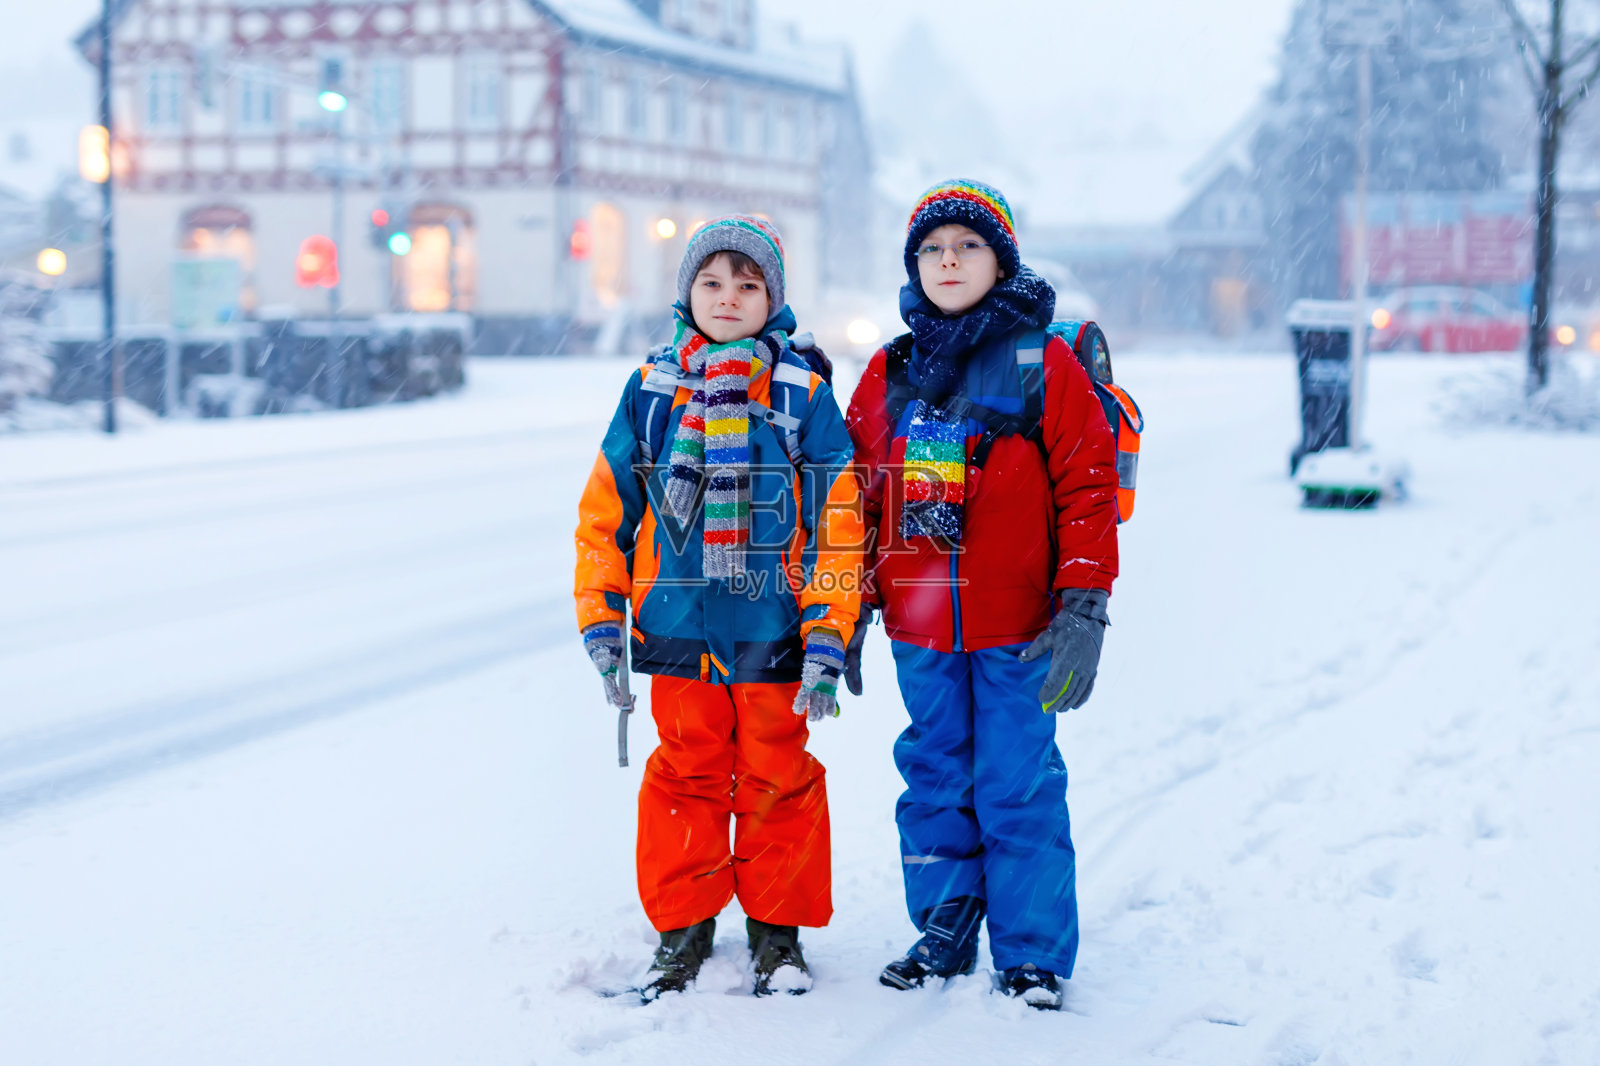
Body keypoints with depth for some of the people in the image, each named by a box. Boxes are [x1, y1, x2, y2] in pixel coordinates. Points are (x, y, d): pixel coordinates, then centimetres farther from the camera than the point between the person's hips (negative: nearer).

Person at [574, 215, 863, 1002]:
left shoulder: (803, 393, -2)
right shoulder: (652, 391, 3)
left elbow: (838, 520, -4)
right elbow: (605, 508, 7)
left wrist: (827, 637, -8)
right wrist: (600, 622, 4)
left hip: (774, 631, -1)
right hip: (679, 629, 2)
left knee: (776, 780, 8)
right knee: (685, 775, 9)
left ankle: (778, 927, 23)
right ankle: (683, 924, 22)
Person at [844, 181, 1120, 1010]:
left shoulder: (1046, 363, -3)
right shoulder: (889, 373, 9)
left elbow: (1087, 487, -5)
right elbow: (860, 491, 14)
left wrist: (1083, 608, -11)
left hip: (1017, 629, -4)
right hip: (920, 628, 4)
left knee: (1018, 786, 0)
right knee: (934, 779, 12)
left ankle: (1032, 955, 11)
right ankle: (943, 931, 25)